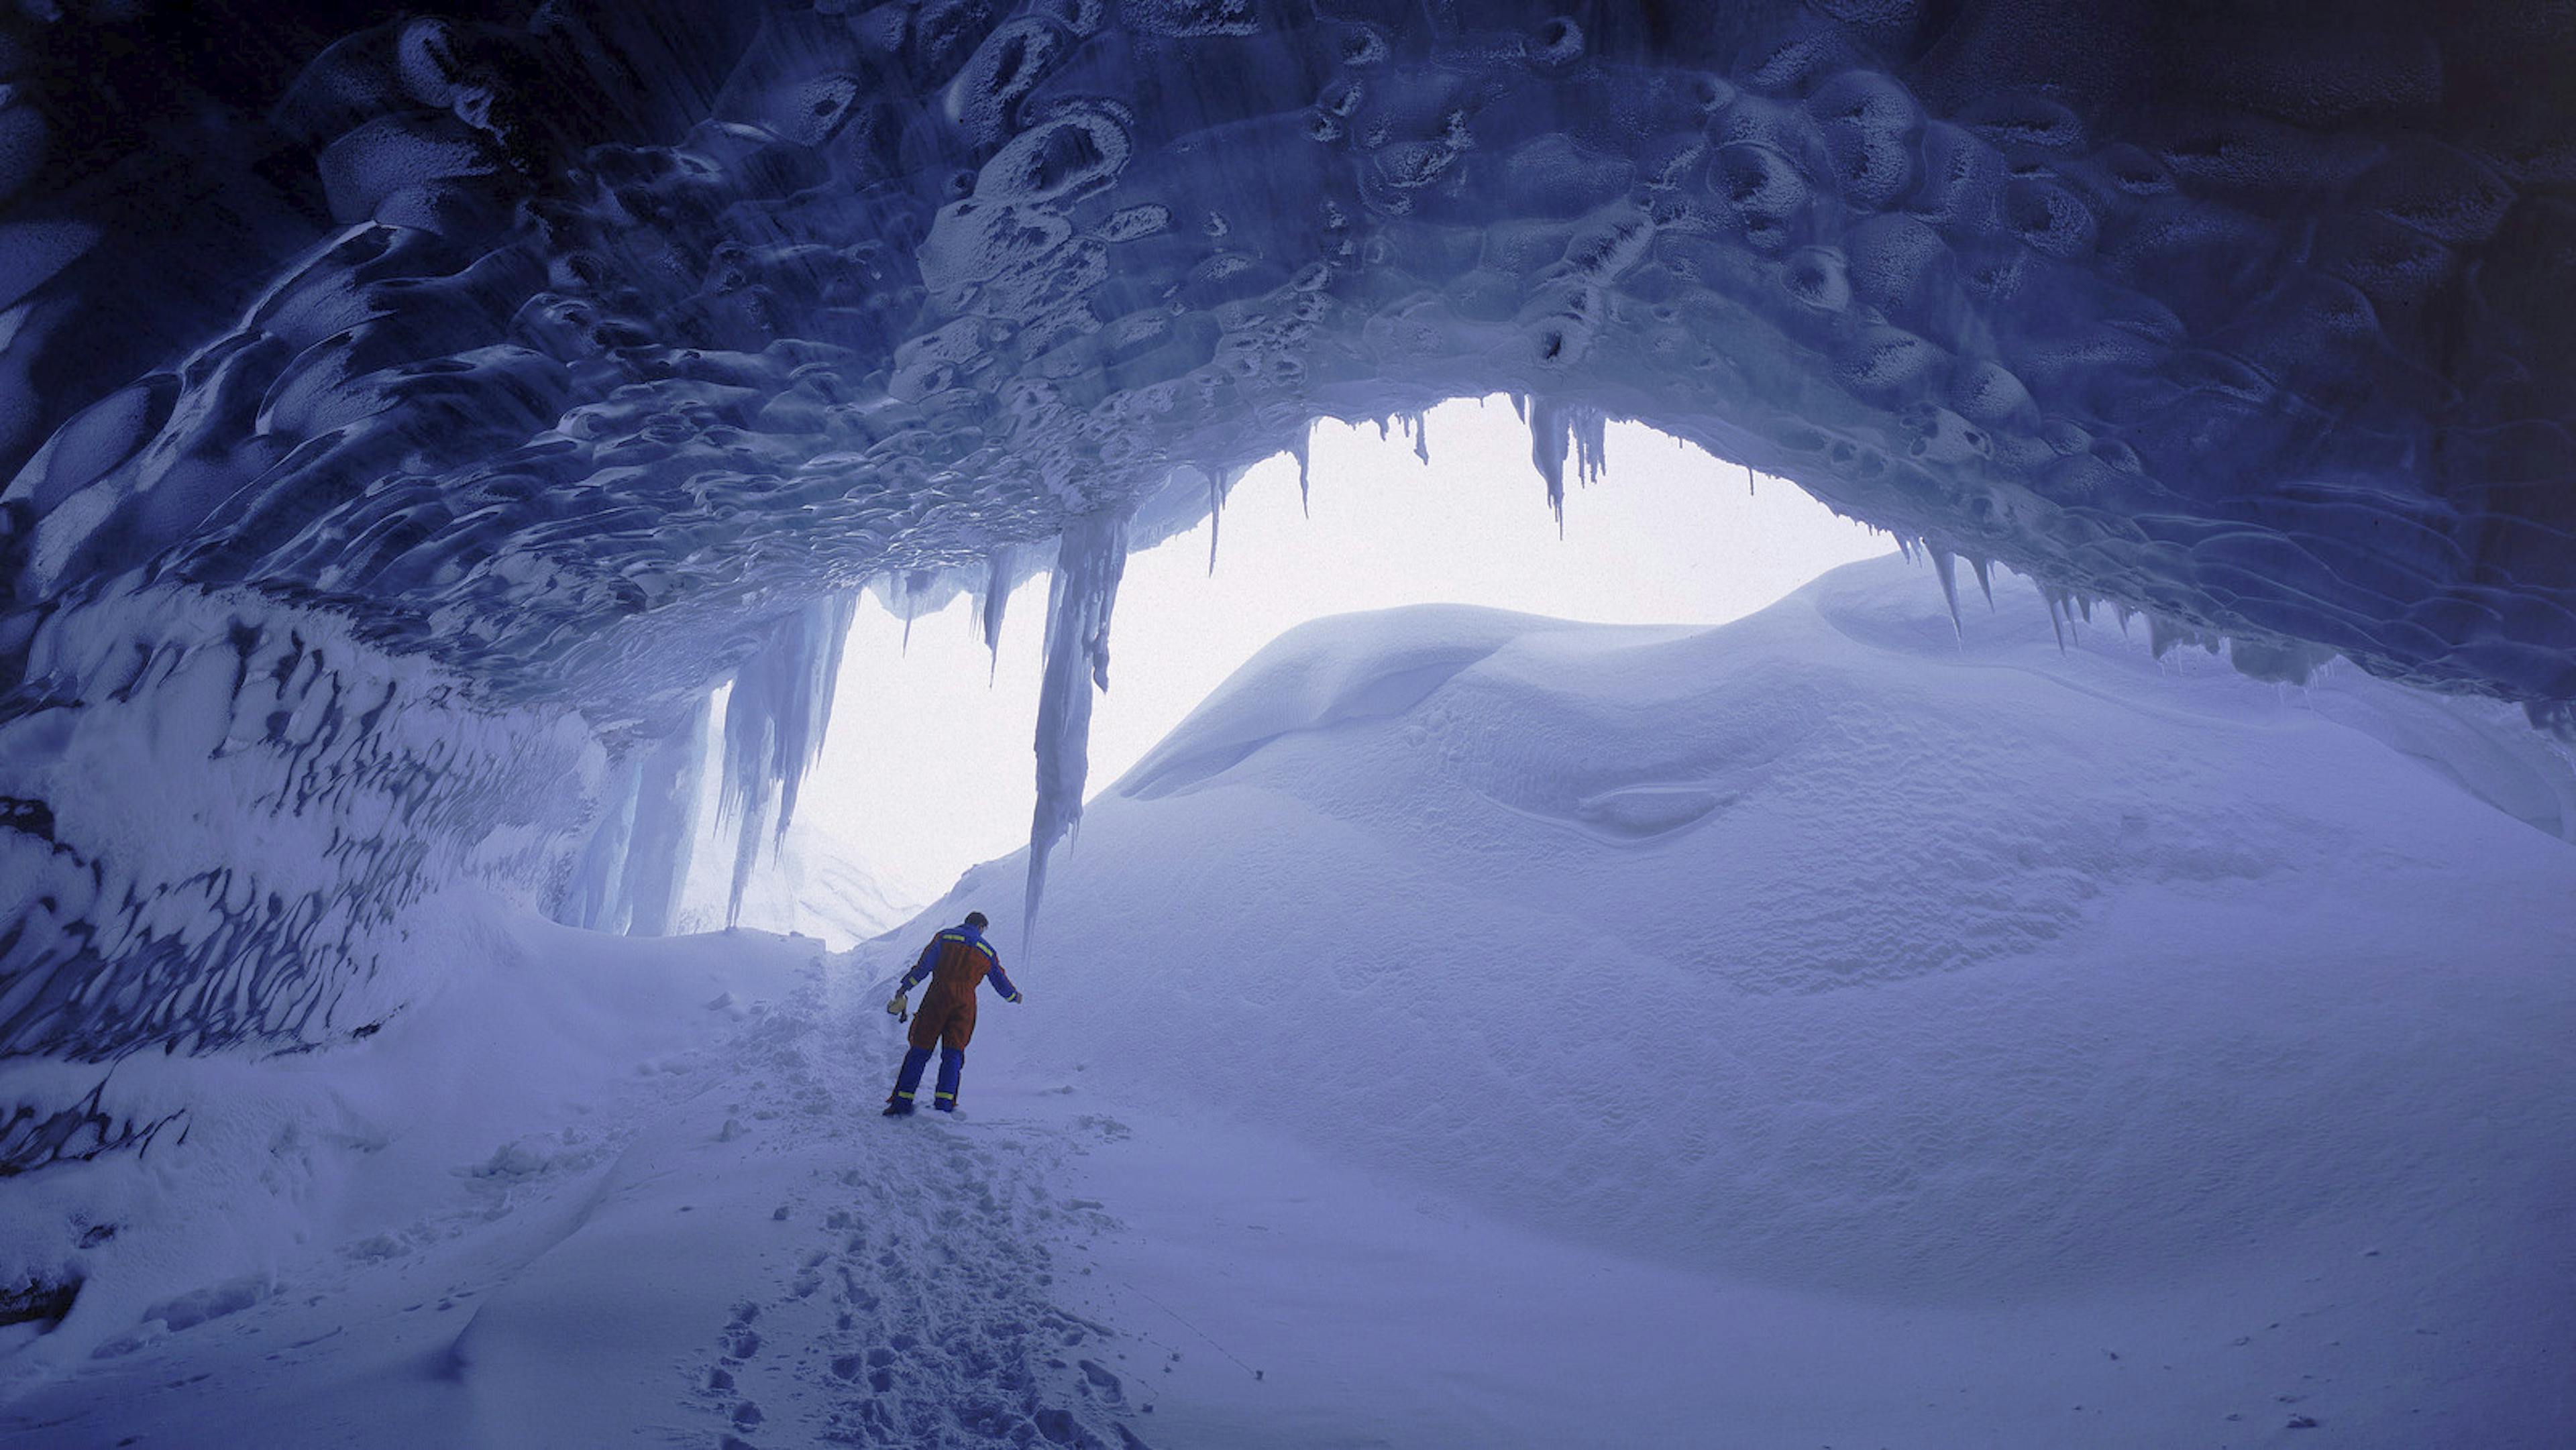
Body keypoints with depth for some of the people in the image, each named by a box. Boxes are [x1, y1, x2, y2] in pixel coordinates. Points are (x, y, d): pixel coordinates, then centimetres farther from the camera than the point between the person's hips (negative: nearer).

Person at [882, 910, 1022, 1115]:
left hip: (938, 996, -1)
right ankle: (944, 1104, -6)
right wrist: (1014, 996, 42)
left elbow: (925, 964, -2)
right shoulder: (988, 951, 16)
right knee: (953, 1054, 5)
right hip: (965, 1001, 1)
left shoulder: (944, 936, 10)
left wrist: (905, 987, -1)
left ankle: (902, 1101, 2)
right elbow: (1001, 983, 24)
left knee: (919, 1051, 5)